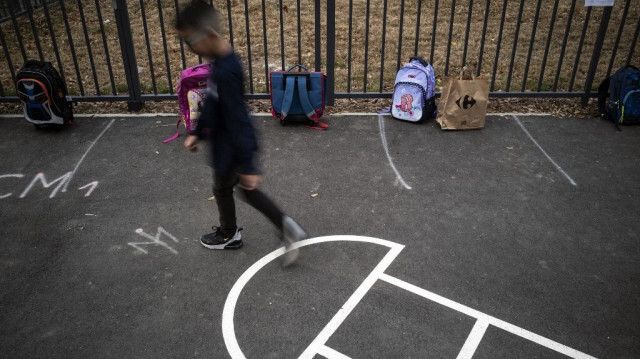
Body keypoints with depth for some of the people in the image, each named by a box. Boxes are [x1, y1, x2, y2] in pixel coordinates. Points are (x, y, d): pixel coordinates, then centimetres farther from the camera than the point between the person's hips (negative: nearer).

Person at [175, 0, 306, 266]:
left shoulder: (225, 72, -32)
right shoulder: (222, 61, 0)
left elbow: (237, 120, -30)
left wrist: (247, 166, -26)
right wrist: (197, 132, 20)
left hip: (232, 150, -9)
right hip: (228, 146, 9)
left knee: (222, 189, 17)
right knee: (246, 190, 20)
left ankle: (229, 235, 44)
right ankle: (286, 227, 20)